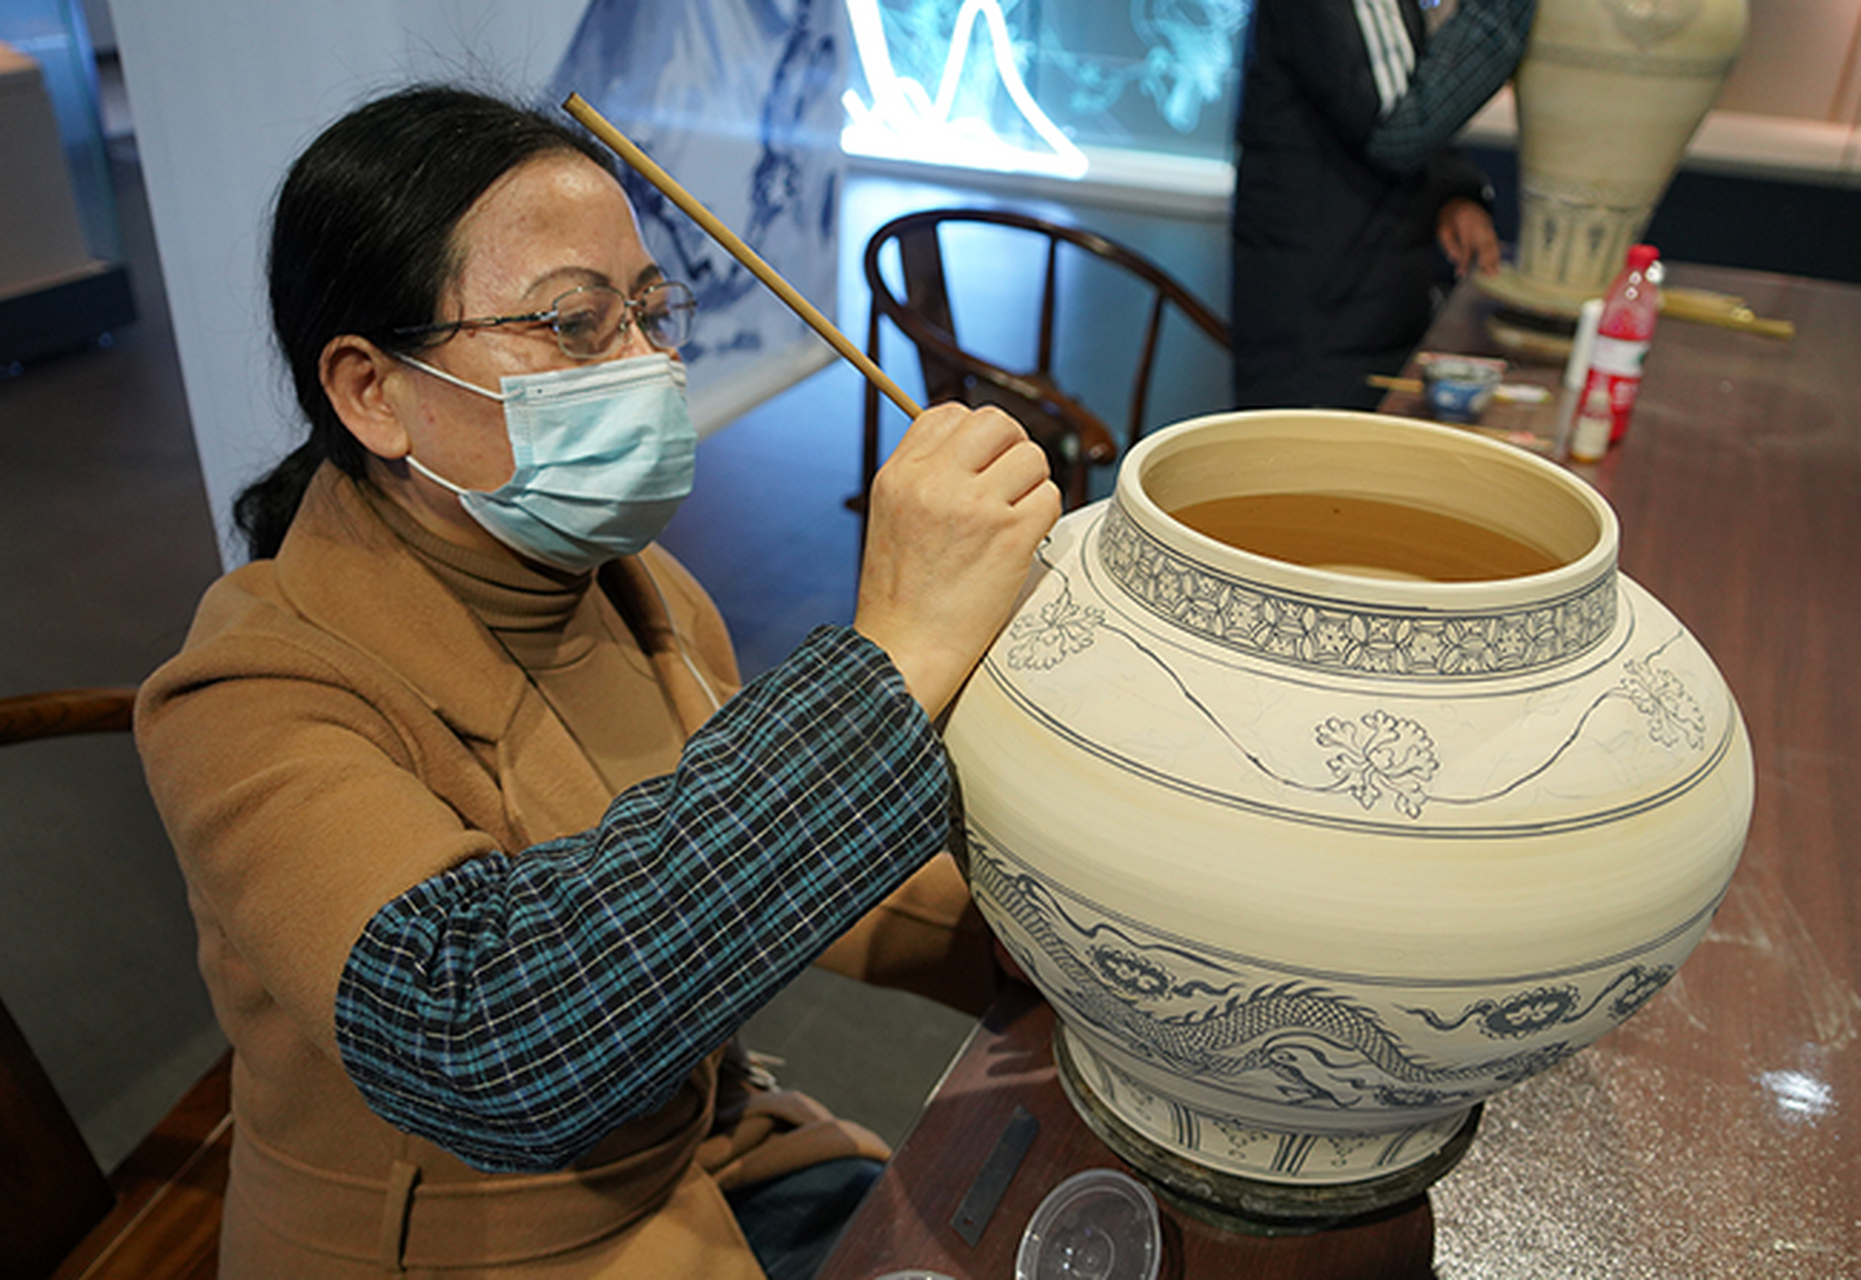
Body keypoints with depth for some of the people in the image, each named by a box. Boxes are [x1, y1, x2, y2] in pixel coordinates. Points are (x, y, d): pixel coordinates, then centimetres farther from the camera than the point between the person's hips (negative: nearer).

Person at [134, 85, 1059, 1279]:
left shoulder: (643, 593, -2)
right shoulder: (254, 701, -24)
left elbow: (787, 866, 6)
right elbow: (476, 1046, -40)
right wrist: (893, 657, -43)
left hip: (715, 1164, 6)